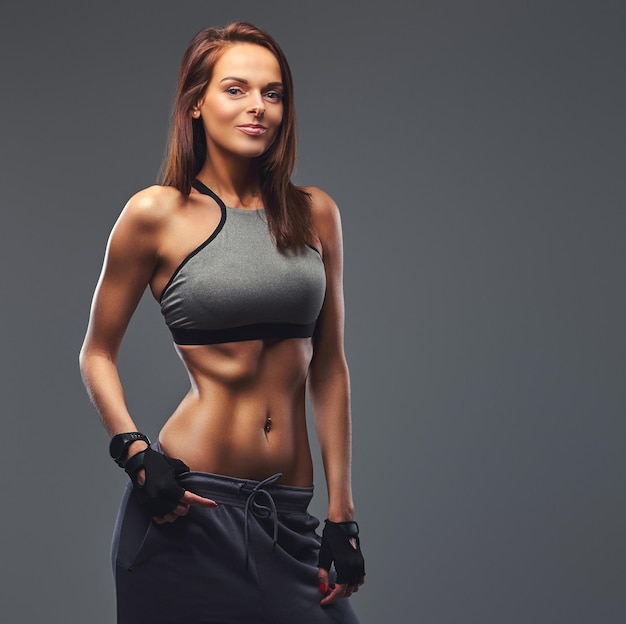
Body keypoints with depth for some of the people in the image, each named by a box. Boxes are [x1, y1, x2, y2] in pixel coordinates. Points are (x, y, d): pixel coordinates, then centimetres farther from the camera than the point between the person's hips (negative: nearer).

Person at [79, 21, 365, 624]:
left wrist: (341, 517, 6)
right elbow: (98, 353, 4)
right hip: (192, 506, -3)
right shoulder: (157, 213, -3)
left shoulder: (315, 214, 7)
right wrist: (136, 454, -11)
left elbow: (328, 368, 8)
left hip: (287, 516, 3)